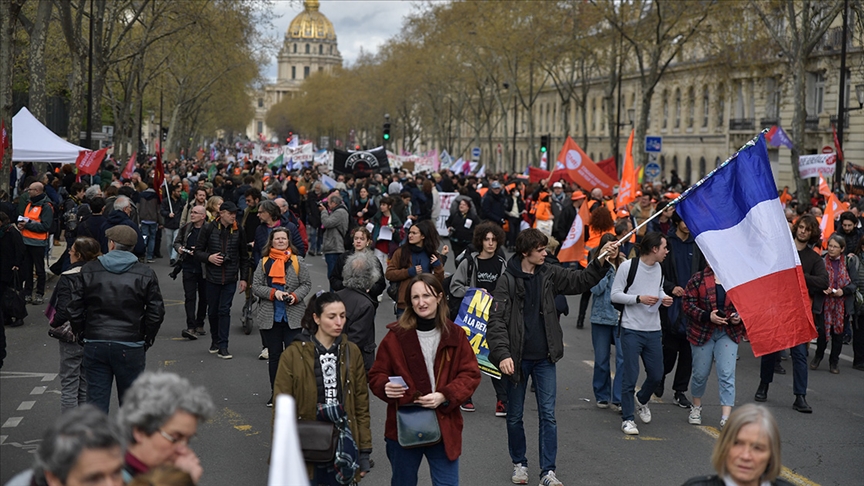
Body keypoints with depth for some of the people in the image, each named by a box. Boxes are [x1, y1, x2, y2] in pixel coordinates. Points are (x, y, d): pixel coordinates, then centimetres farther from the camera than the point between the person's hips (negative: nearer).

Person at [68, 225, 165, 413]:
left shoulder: (89, 271, 1)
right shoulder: (145, 275, -2)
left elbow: (74, 309, 1)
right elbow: (156, 312, -3)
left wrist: (82, 334, 14)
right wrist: (147, 340, 8)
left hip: (95, 344, 1)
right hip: (130, 347, -1)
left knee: (96, 401, 6)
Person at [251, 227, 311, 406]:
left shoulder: (296, 261, 4)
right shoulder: (264, 262, 5)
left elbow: (307, 283, 6)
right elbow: (256, 286, 2)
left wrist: (295, 296, -12)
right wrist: (274, 293, -13)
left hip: (293, 317, -1)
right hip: (270, 317, 1)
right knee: (274, 355, 8)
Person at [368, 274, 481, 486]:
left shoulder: (455, 335, 2)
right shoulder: (396, 336, -3)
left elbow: (471, 374, 0)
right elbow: (376, 375, 3)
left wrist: (444, 396, -16)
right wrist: (386, 387, -21)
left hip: (444, 428, 0)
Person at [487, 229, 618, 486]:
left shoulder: (549, 274, 3)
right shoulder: (507, 282, -11)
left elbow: (580, 280, 9)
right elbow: (496, 321, -16)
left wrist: (602, 261, -7)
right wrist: (502, 354, -26)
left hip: (544, 358, 3)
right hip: (518, 358, -3)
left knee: (548, 415, 0)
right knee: (515, 416, 10)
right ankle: (519, 463, 29)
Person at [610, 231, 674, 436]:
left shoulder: (658, 268, 8)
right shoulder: (628, 266, -11)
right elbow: (615, 295, -9)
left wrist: (664, 298, 0)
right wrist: (639, 298, -20)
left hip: (653, 330, 6)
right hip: (631, 329, -6)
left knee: (656, 374, 11)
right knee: (630, 375, -3)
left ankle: (641, 400, 41)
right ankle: (627, 418, 7)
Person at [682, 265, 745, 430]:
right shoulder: (698, 279, -4)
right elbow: (688, 305, -7)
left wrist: (739, 317, -8)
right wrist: (707, 316, -19)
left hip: (729, 333, 1)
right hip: (702, 332, 0)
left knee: (727, 374, -9)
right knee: (700, 373, 12)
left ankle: (725, 418, -11)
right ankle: (696, 407, 37)